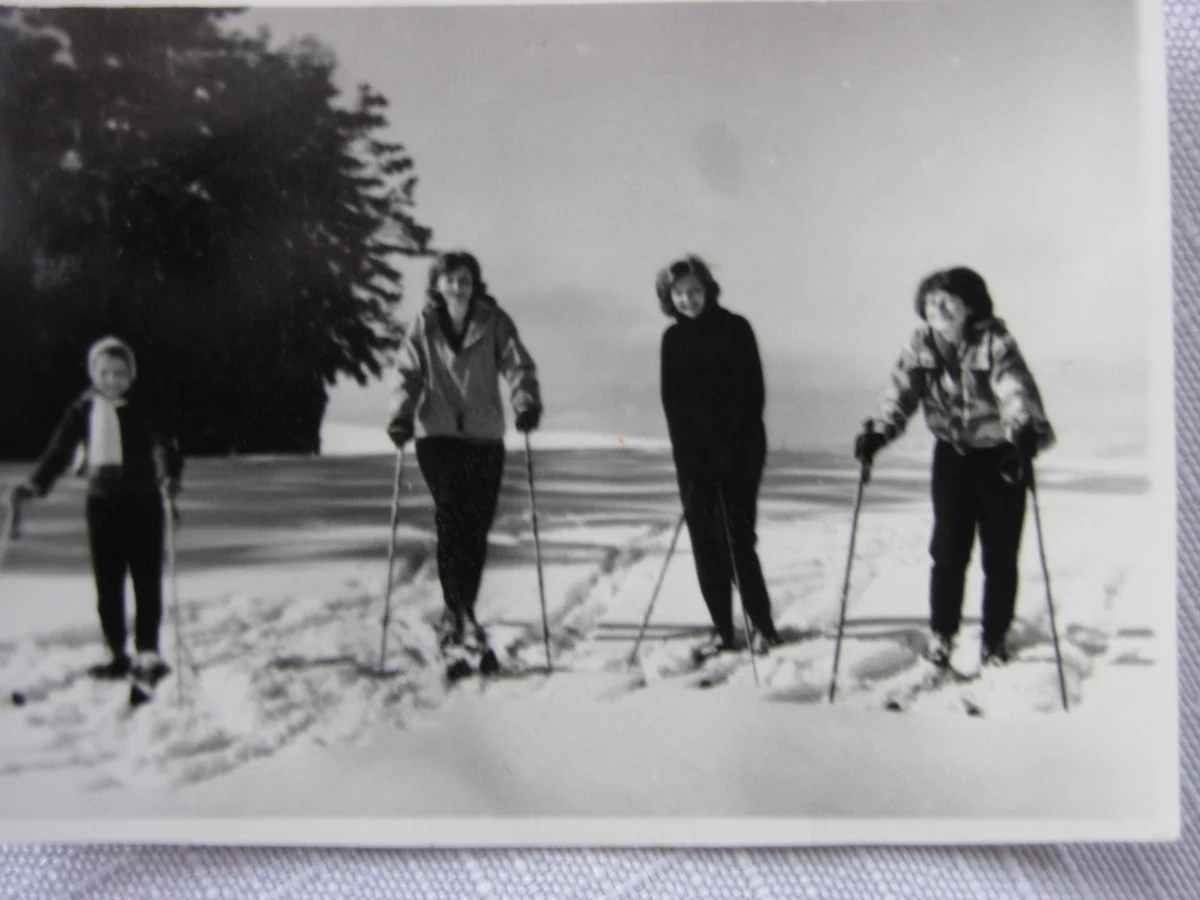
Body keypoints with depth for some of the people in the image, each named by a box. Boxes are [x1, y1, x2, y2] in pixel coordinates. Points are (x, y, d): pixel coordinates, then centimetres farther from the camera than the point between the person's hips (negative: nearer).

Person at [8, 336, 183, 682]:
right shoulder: (83, 409, 3)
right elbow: (59, 450, 4)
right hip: (102, 502, 2)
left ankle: (148, 652, 5)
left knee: (147, 579, -2)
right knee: (107, 583, 6)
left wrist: (170, 476, -26)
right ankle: (117, 655, 15)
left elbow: (168, 446, -7)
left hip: (143, 502, -2)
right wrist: (35, 485, -8)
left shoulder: (145, 407, -2)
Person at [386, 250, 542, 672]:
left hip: (485, 436, 1)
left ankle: (460, 614, 18)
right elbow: (410, 374, 1)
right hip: (437, 434, -1)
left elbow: (517, 365, -5)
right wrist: (401, 416, -16)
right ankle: (459, 617, -16)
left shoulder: (494, 322, 4)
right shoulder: (424, 326, 6)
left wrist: (527, 402, -23)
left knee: (476, 528, 3)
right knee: (451, 516, -16)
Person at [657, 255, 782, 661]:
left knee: (738, 539, -7)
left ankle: (763, 624, 6)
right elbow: (672, 399, 6)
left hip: (738, 452, -4)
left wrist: (738, 446, -14)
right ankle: (722, 629, 11)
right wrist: (686, 452, -7)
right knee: (705, 542, 3)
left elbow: (752, 392, -6)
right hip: (694, 455, 4)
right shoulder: (673, 339, 9)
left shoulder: (735, 329, -2)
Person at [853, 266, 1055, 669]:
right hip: (952, 454, 3)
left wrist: (1026, 430, -49)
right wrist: (878, 431, -29)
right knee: (948, 549, -1)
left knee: (1000, 554, 5)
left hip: (1001, 456, -2)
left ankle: (995, 639, 23)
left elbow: (1016, 388, -31)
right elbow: (901, 391, -11)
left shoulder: (994, 341, -17)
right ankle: (942, 633, 16)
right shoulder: (921, 344, -5)